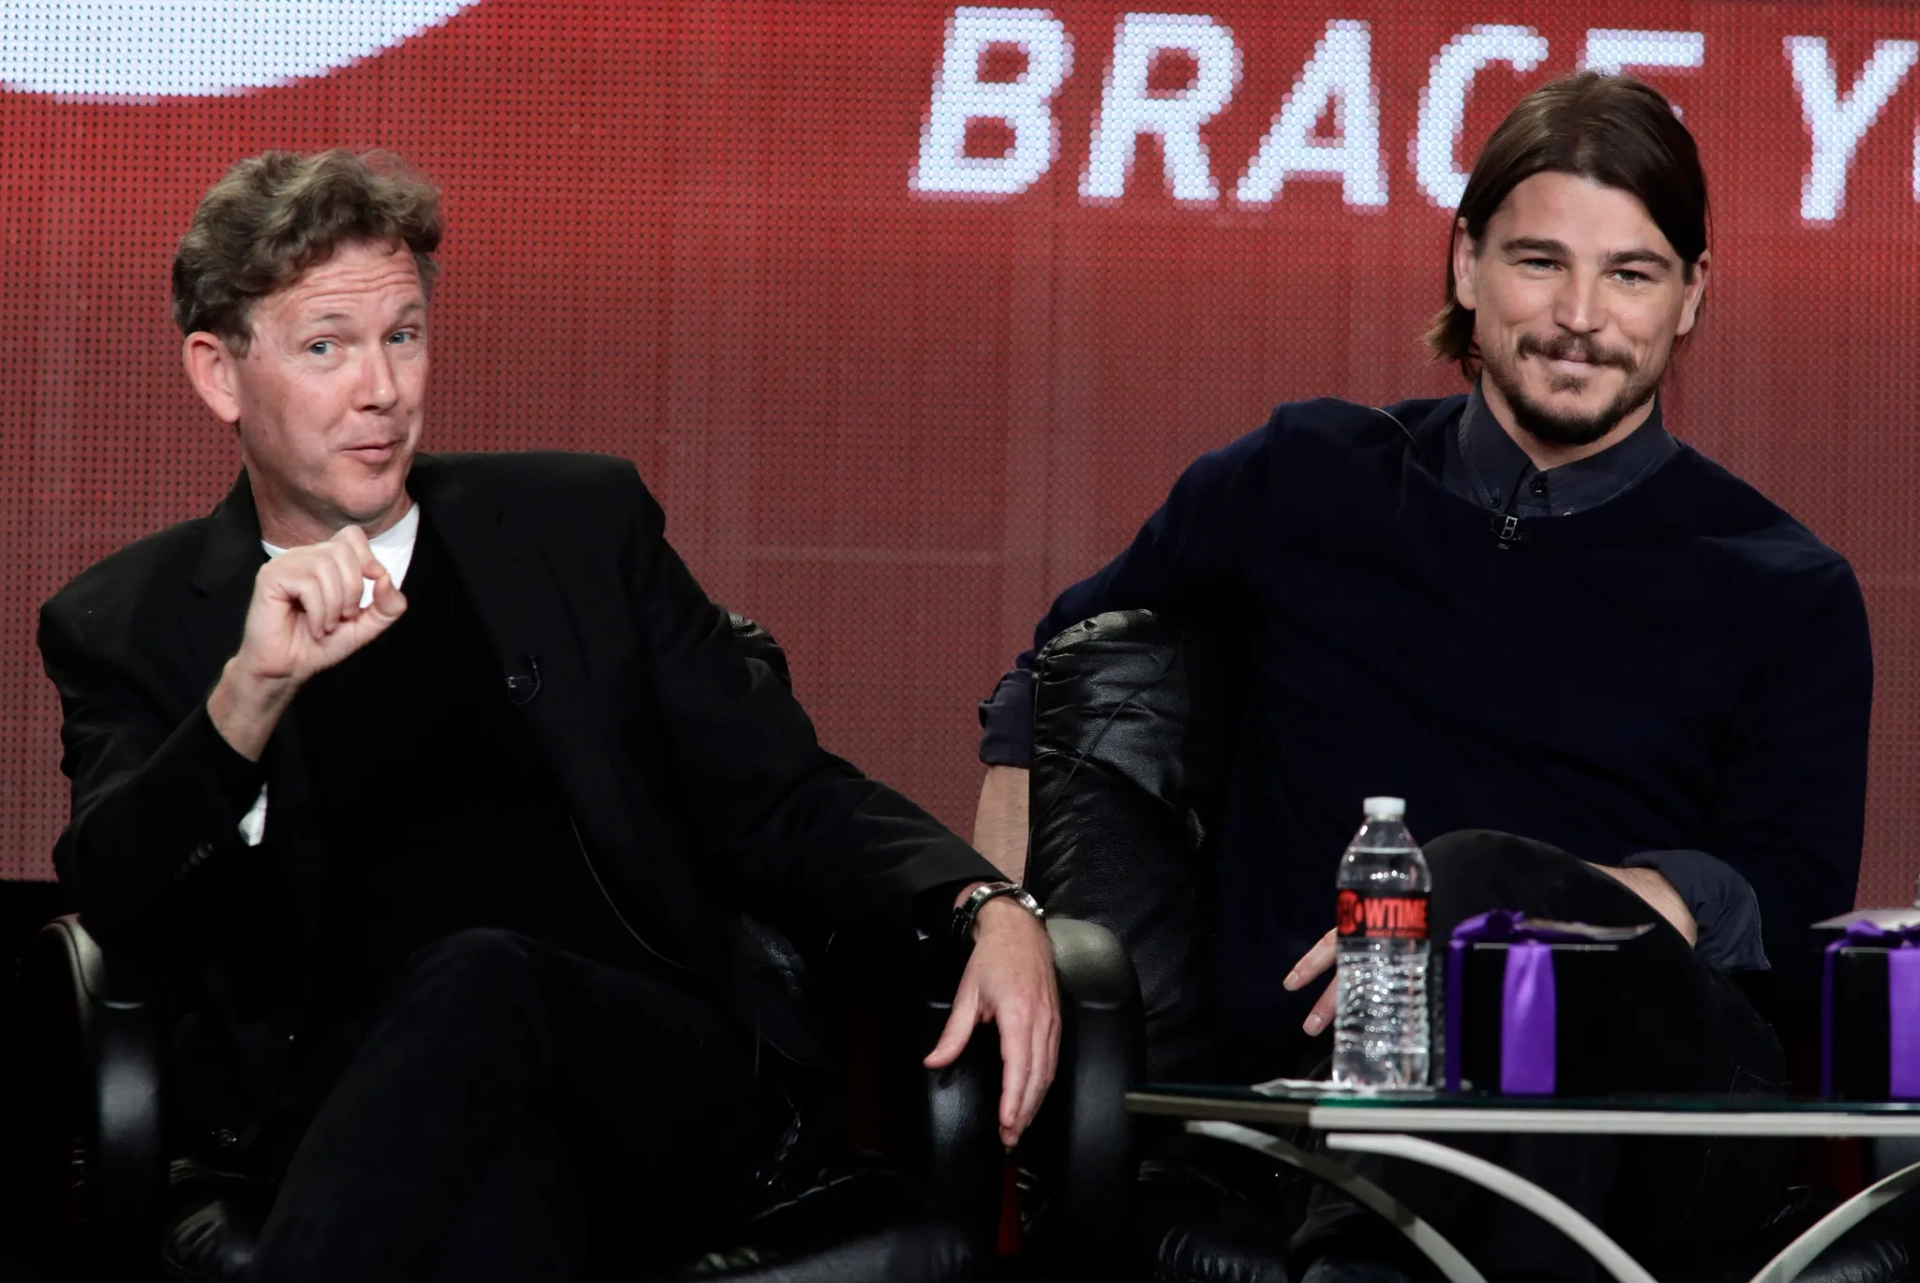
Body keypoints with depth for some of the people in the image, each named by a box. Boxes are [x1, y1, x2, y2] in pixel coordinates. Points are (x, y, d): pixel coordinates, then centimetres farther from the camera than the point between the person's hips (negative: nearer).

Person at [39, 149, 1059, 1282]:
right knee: (501, 1154, -39)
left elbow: (780, 801, 16)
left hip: (673, 1094, 1)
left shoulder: (579, 522, 17)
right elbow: (118, 897, -3)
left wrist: (986, 908, -5)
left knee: (482, 977, -35)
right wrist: (253, 689, -21)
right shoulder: (126, 626, 14)